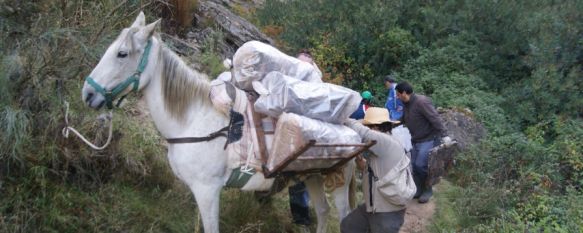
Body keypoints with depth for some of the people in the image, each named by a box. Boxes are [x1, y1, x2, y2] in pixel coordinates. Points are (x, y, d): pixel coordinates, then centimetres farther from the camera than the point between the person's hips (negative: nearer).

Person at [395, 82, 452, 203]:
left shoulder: (421, 101, -21)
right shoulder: (407, 105, 8)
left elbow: (435, 118, -26)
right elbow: (403, 120, 21)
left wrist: (444, 135, -31)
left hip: (428, 140, -9)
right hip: (416, 141, 9)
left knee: (421, 165, -13)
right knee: (414, 165, 8)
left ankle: (428, 190, 6)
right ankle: (419, 190, 21)